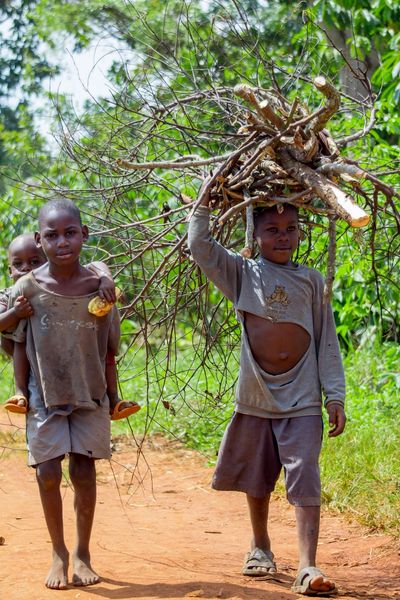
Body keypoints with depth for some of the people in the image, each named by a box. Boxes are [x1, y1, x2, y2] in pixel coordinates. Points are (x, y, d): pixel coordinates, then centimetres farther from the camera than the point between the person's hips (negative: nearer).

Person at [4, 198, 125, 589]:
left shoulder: (100, 287, -7)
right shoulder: (27, 289, -11)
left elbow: (110, 348, 3)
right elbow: (10, 341, 0)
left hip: (90, 397, 1)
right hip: (44, 397, 0)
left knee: (84, 473, 1)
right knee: (48, 474, -2)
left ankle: (82, 552, 19)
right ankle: (59, 553, 17)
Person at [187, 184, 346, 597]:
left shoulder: (311, 281, 5)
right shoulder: (243, 275, 4)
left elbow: (327, 342, 5)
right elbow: (200, 246, -7)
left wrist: (335, 396, 0)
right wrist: (206, 200, -8)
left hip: (302, 398, -1)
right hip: (256, 396, 2)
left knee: (305, 478, -11)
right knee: (257, 478, 14)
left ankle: (307, 567, -17)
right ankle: (260, 546, 36)